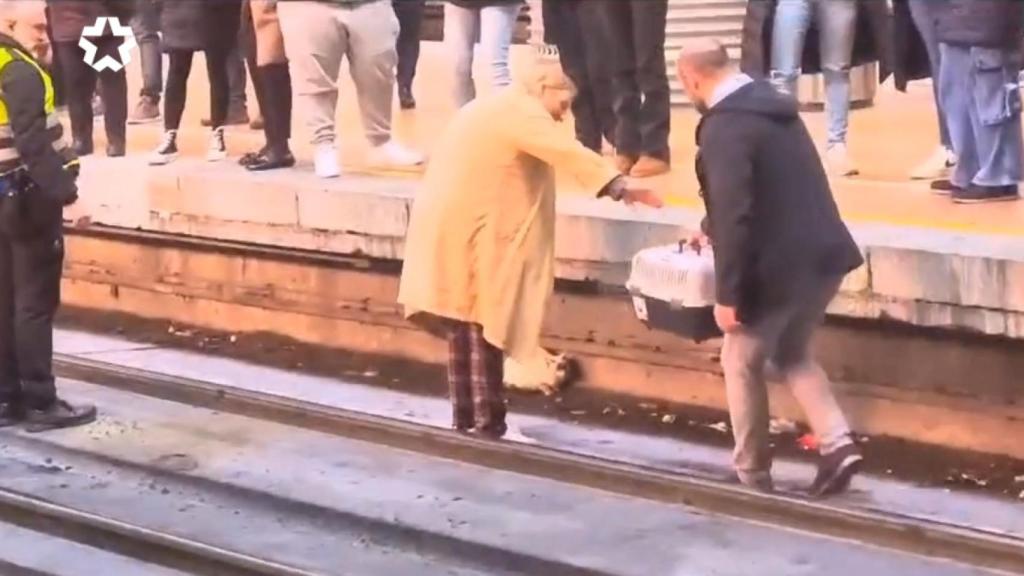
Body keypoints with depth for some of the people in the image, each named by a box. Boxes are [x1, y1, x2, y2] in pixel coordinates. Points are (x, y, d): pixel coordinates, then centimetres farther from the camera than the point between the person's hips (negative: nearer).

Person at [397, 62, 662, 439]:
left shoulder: (498, 109, 21)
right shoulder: (521, 112, -11)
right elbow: (568, 153, -25)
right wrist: (618, 186, -33)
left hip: (452, 225, 10)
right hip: (471, 230, -10)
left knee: (464, 321, 13)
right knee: (483, 322, -6)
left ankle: (464, 415, 18)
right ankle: (487, 419, -3)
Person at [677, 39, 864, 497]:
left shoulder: (723, 126, -18)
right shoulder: (769, 102, 12)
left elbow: (735, 215, -24)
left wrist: (727, 294, -18)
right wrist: (713, 231, 40)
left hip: (780, 266, -8)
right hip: (822, 253, 8)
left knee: (741, 361, 12)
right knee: (792, 353, 25)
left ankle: (752, 474, 22)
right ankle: (837, 444, 9)